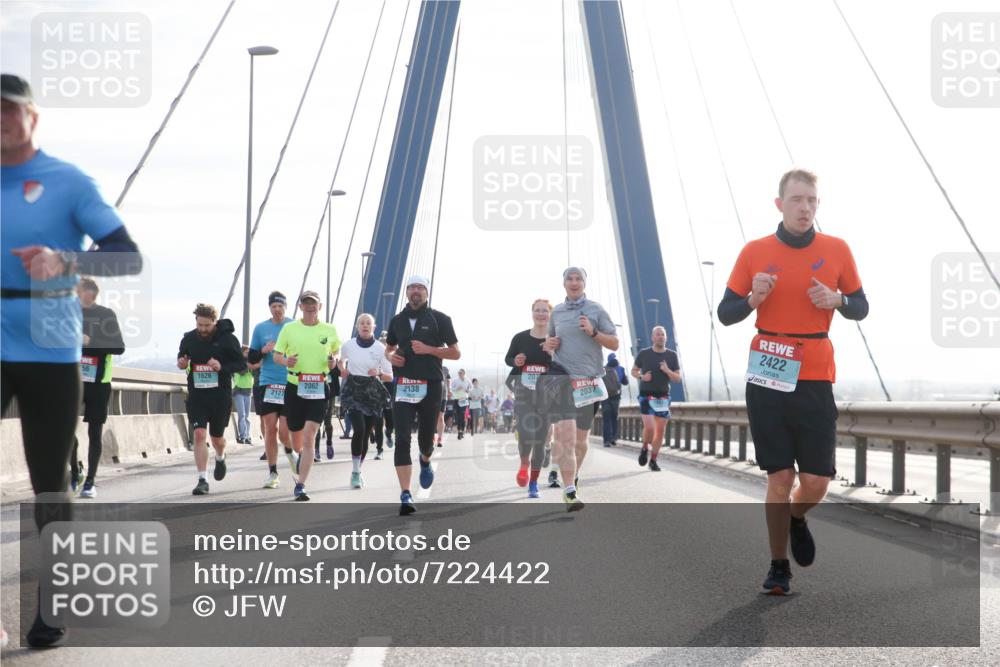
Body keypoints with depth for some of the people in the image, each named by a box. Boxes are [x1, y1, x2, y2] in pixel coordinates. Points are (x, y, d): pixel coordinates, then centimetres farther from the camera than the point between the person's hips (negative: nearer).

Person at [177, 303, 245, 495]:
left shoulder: (227, 338, -8)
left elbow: (242, 364, -4)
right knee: (199, 434, -12)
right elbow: (182, 356, 18)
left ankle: (220, 458, 48)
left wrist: (222, 367, -21)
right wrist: (181, 363, -7)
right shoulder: (189, 338, 0)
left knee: (217, 437, 12)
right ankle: (202, 480, -9)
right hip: (197, 395, 1)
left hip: (221, 395, -1)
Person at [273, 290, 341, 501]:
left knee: (309, 436, -16)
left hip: (319, 389, -1)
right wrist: (285, 361, -15)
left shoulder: (330, 330, 5)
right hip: (294, 388, 1)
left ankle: (300, 486, -14)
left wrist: (334, 361, -4)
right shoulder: (289, 329, 4)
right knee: (296, 441, 10)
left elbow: (336, 351, 19)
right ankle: (301, 455, 49)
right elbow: (276, 355, 8)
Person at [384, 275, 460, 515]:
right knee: (402, 439, -11)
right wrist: (391, 357, 2)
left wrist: (428, 349, -13)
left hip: (430, 386, -2)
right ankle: (405, 496, -14)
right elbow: (389, 348, 26)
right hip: (403, 386, 2)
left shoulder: (439, 319, 2)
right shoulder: (397, 320, 12)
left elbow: (455, 353, 1)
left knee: (426, 438, 8)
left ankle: (425, 461, 47)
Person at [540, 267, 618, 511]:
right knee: (566, 435, -16)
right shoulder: (557, 311, 11)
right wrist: (548, 344, 4)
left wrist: (593, 332, -13)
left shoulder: (596, 310, 4)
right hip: (561, 378, 0)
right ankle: (570, 492, -21)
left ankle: (573, 476, 37)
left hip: (588, 379, 0)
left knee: (581, 438, 12)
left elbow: (614, 344, 3)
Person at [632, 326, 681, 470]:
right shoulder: (644, 354, -2)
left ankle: (653, 460, 17)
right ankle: (645, 449, 13)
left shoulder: (672, 355, 2)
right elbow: (634, 371, 10)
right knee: (649, 428, -17)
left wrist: (667, 371, -17)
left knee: (660, 430, 2)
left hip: (663, 397, 3)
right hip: (646, 395, -3)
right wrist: (641, 377, -12)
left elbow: (678, 378, 3)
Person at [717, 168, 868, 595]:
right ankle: (778, 567, 16)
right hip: (767, 379, -1)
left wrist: (837, 300, -10)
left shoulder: (836, 250, 3)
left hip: (815, 380, 1)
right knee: (779, 477, 1)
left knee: (817, 479, -1)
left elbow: (861, 308, 11)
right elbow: (725, 314, 5)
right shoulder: (755, 251, 1)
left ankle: (797, 520, 34)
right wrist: (753, 298, -15)